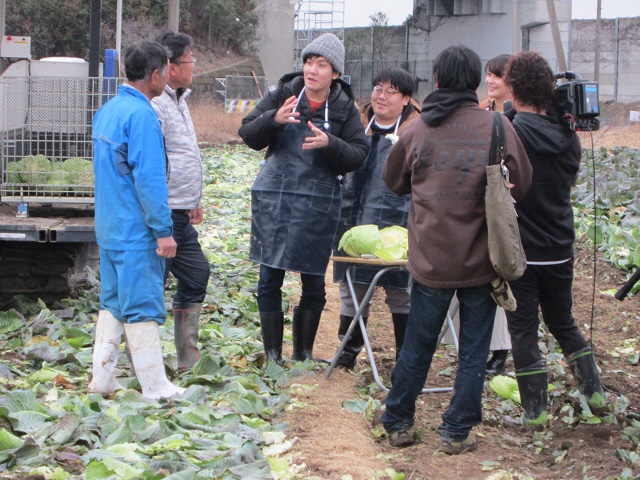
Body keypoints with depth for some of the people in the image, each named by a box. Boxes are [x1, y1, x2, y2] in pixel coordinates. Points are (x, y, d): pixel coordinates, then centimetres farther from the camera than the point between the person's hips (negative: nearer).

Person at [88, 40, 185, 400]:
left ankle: (103, 380, 17)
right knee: (143, 308, -5)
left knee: (113, 303, 14)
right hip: (136, 234, -9)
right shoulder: (141, 115, -17)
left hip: (109, 229, 9)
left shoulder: (107, 111, 12)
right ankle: (156, 389, 0)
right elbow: (149, 178, -20)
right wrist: (163, 230, -18)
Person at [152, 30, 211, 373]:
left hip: (182, 215, 11)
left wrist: (194, 201, 26)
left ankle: (188, 359, 26)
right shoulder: (155, 105, -18)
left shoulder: (178, 100, 16)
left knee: (196, 275, 16)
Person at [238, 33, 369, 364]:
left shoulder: (344, 108, 1)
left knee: (313, 282, 5)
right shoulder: (283, 95, 0)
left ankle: (303, 355, 19)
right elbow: (248, 135, -1)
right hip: (273, 197, 0)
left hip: (318, 204, 0)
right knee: (269, 280, 3)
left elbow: (358, 154, -5)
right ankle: (273, 356, 12)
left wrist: (329, 144, -23)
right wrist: (273, 119, -20)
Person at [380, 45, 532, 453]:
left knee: (417, 346, 14)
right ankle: (457, 432, 13)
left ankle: (398, 424, 24)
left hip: (430, 261, 1)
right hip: (481, 262, -1)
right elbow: (521, 186, -1)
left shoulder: (416, 130, -4)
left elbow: (394, 181, 11)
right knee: (474, 350, 10)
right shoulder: (497, 127, -8)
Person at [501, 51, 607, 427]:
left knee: (523, 329, 4)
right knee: (563, 322, 22)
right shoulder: (568, 135, 1)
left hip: (520, 251, -5)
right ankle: (595, 392, 23)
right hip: (560, 250, 5)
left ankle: (535, 411, 6)